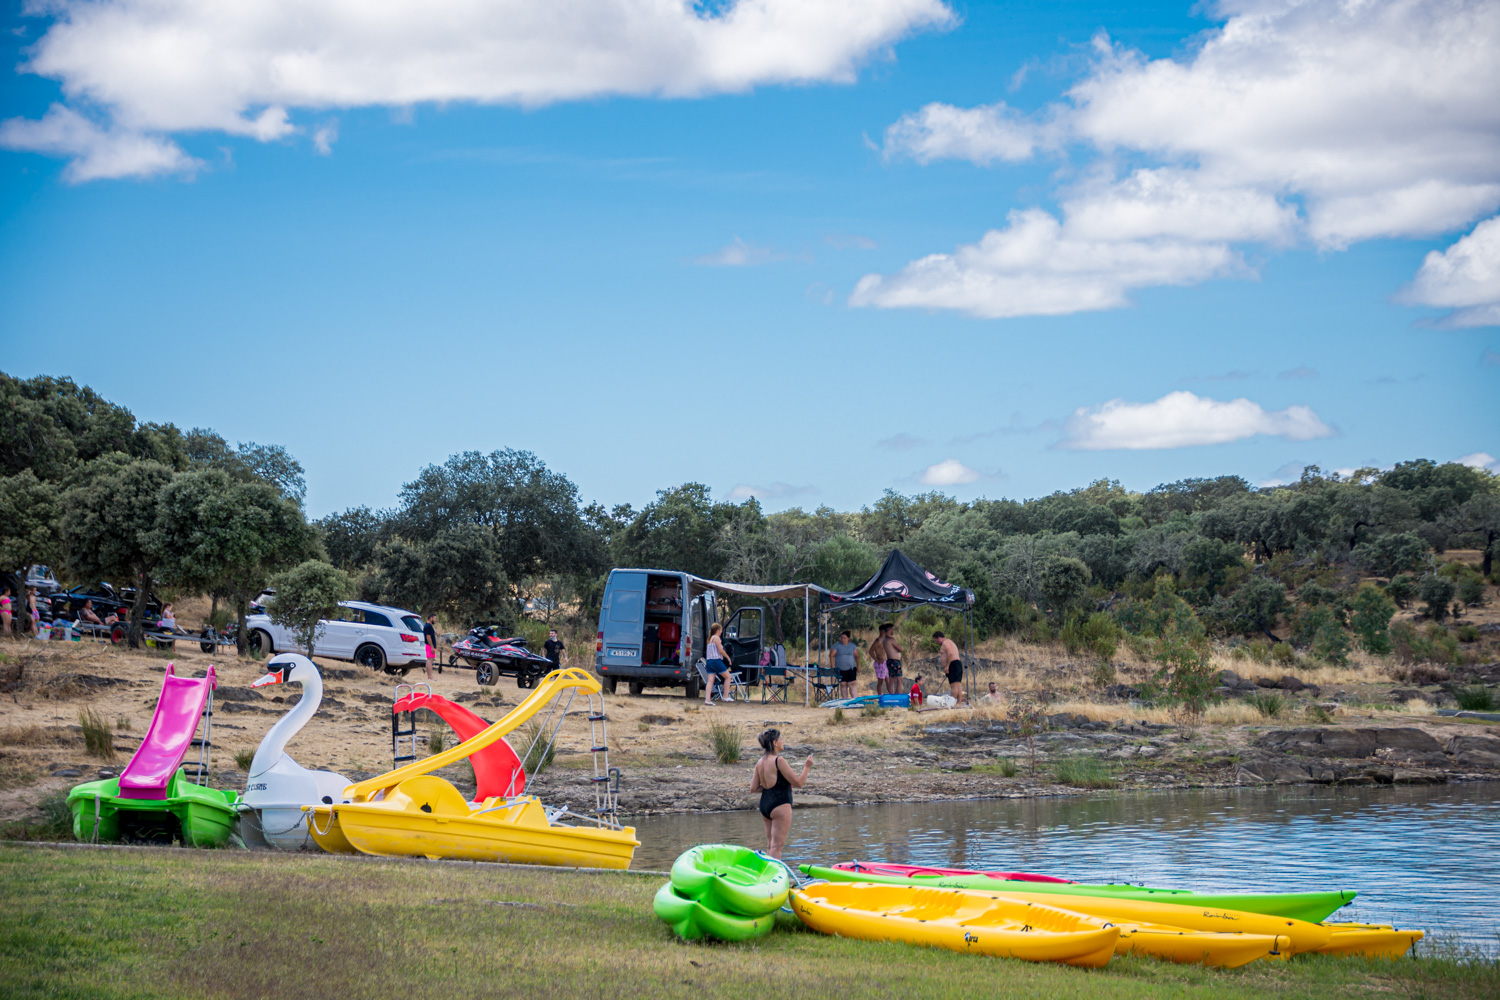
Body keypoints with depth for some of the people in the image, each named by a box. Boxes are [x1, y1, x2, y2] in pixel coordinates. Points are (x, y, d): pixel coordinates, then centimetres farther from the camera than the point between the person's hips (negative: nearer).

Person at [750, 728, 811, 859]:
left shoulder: (760, 762, 7)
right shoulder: (778, 761, -15)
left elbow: (753, 788, 9)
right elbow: (798, 783, -13)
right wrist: (806, 767, 1)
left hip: (764, 805, 8)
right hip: (780, 805, -8)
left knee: (770, 846, 15)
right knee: (777, 846, -9)